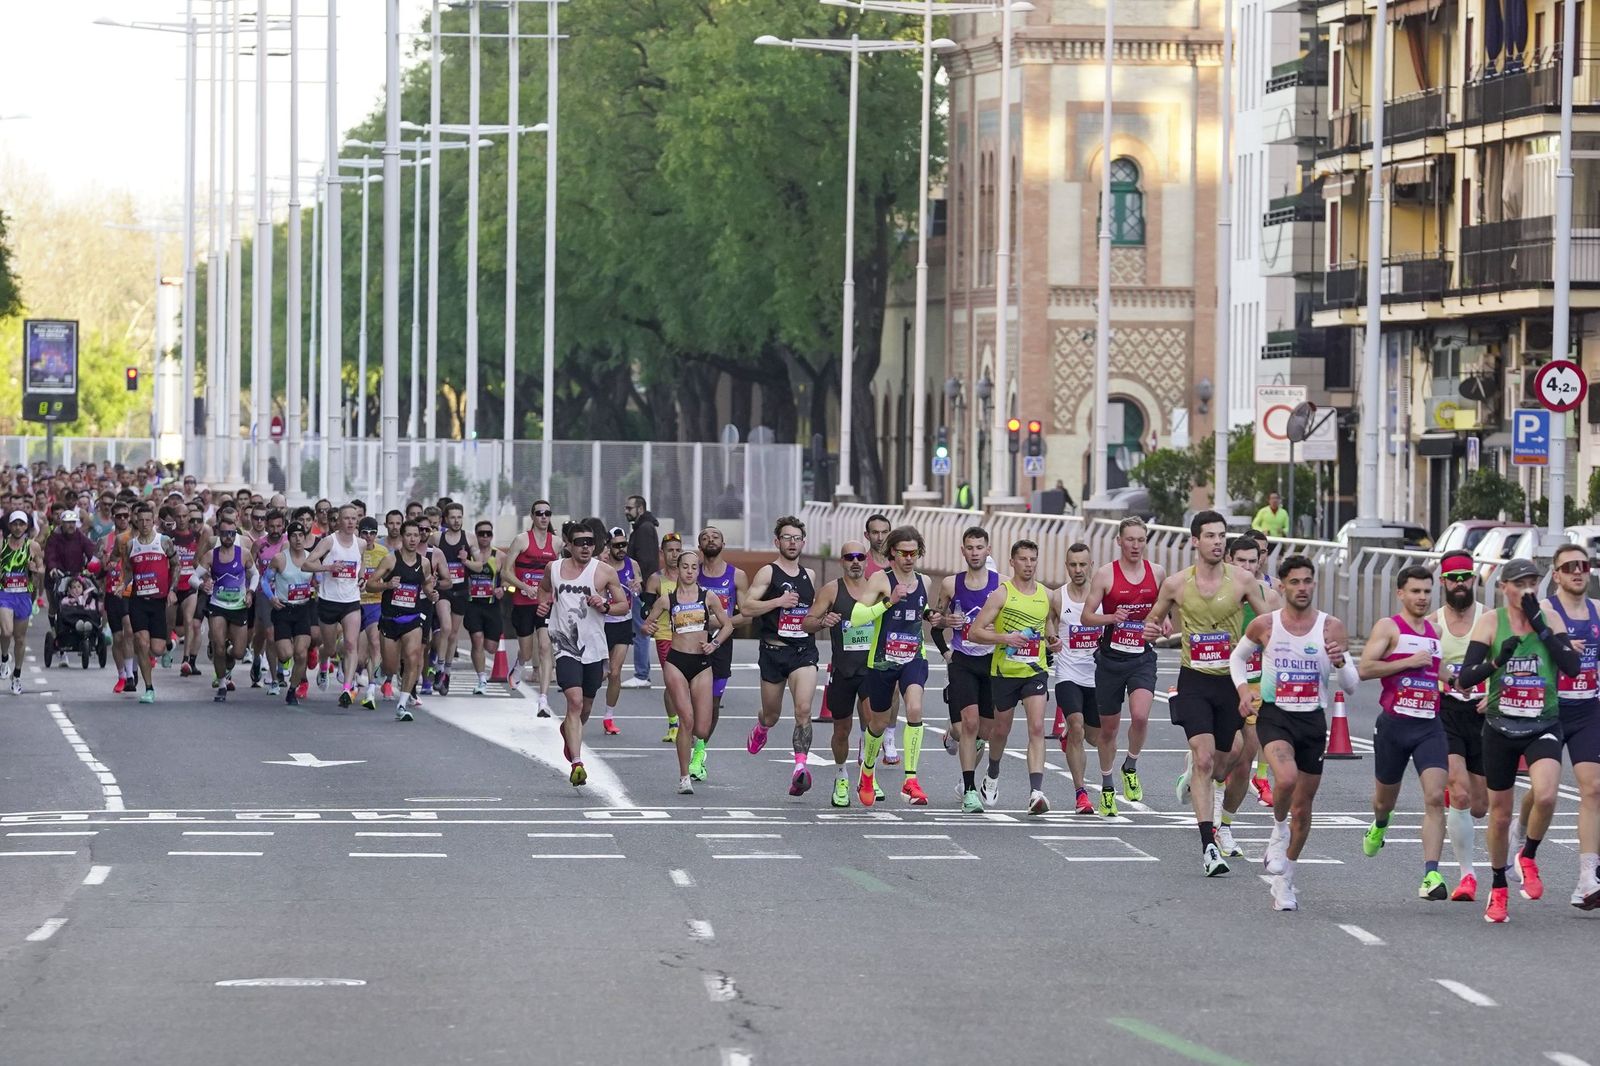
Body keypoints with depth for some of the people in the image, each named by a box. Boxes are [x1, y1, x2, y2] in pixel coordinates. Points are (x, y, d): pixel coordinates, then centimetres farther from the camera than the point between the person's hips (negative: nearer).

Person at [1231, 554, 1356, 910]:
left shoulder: (1332, 628, -3)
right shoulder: (1264, 624, -4)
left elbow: (1351, 686, 0)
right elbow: (1237, 656, 16)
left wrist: (1340, 662, -21)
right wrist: (1243, 689, -2)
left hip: (1313, 721, 2)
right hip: (1274, 716, -2)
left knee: (1302, 807, 9)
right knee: (1287, 778, -32)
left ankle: (1284, 879, 27)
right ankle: (1279, 828, 0)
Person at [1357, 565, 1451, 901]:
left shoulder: (1435, 630, 14)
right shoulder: (1388, 627, -3)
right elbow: (1364, 669, -15)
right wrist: (1408, 662, -17)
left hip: (1430, 726, 3)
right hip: (1394, 724, -3)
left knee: (1435, 797, -16)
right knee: (1385, 797, 15)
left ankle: (1431, 874, -21)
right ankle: (1379, 825, 54)